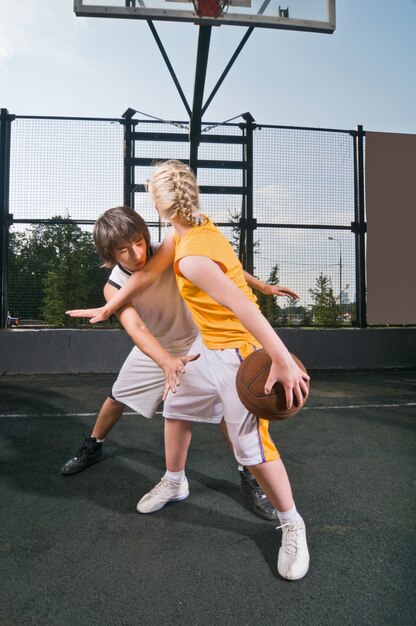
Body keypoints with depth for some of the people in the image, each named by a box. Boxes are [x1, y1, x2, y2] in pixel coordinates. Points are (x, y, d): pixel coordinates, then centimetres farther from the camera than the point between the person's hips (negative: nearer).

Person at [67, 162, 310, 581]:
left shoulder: (193, 257, -29)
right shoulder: (189, 231, 0)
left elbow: (245, 309, -35)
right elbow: (150, 271, 10)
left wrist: (283, 362, -34)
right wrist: (110, 306, 20)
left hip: (238, 352, -9)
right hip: (207, 347, 9)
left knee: (252, 447, -4)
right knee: (175, 408, 20)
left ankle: (292, 525, 21)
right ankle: (175, 483, 44)